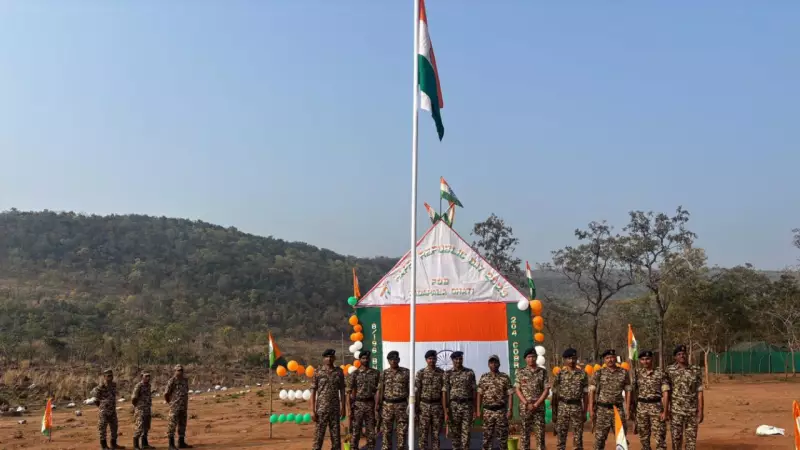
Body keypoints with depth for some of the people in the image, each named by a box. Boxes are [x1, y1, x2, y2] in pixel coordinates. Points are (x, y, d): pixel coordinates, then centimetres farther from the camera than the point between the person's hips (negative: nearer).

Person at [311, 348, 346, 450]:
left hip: (335, 408, 2)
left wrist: (343, 407, 2)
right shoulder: (318, 372, -2)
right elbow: (313, 392, -3)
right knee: (318, 436, -1)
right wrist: (312, 410, -9)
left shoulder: (339, 372, 5)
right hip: (321, 408, -2)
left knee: (336, 436, 6)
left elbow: (342, 390, 8)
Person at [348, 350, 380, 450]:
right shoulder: (354, 374, 1)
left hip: (370, 405, 1)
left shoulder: (376, 373, 3)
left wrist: (376, 408, -6)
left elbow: (377, 391, 1)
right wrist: (350, 409, -5)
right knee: (356, 431, 2)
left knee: (370, 431, 4)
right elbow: (350, 392, 0)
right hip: (357, 405, -1)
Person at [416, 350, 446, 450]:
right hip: (424, 405, -1)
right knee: (423, 431, 2)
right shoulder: (420, 373, -1)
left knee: (436, 431, 5)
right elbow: (416, 390, -2)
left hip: (437, 406, 1)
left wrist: (444, 408, -4)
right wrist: (416, 406, -8)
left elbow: (443, 391, 0)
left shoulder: (441, 373, 0)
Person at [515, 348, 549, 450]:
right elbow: (517, 390, 0)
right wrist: (527, 404, -11)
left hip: (539, 407, 0)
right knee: (525, 432, 4)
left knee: (540, 432, 0)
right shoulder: (521, 373, 3)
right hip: (525, 407, 0)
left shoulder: (543, 372, 3)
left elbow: (546, 390, 0)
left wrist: (536, 404, -10)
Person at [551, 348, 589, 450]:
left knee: (578, 438, 3)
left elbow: (585, 395, 5)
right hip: (562, 408, 0)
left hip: (577, 408, 0)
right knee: (561, 437, 3)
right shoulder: (560, 374, 3)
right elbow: (555, 394, 4)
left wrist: (585, 412, 2)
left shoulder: (582, 374, 4)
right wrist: (554, 413, 1)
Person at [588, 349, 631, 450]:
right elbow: (592, 391, 0)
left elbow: (628, 390, 8)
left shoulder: (623, 373, 5)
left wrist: (627, 408, 0)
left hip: (618, 409, 1)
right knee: (600, 437, 2)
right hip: (602, 410, -1)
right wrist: (591, 409, -7)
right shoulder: (599, 373, 1)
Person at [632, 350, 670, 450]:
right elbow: (633, 391, 9)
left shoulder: (660, 373, -3)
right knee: (643, 436, 9)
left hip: (657, 407, -3)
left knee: (660, 436, -5)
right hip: (641, 408, 3)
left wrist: (665, 411, -12)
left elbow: (665, 393, -6)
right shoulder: (637, 373, 7)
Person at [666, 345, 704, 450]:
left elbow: (699, 392, 1)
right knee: (676, 438, 4)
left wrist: (700, 411, -4)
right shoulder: (670, 371, -1)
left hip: (692, 411, 1)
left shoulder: (696, 371, 2)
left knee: (691, 439, 5)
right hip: (676, 411, -1)